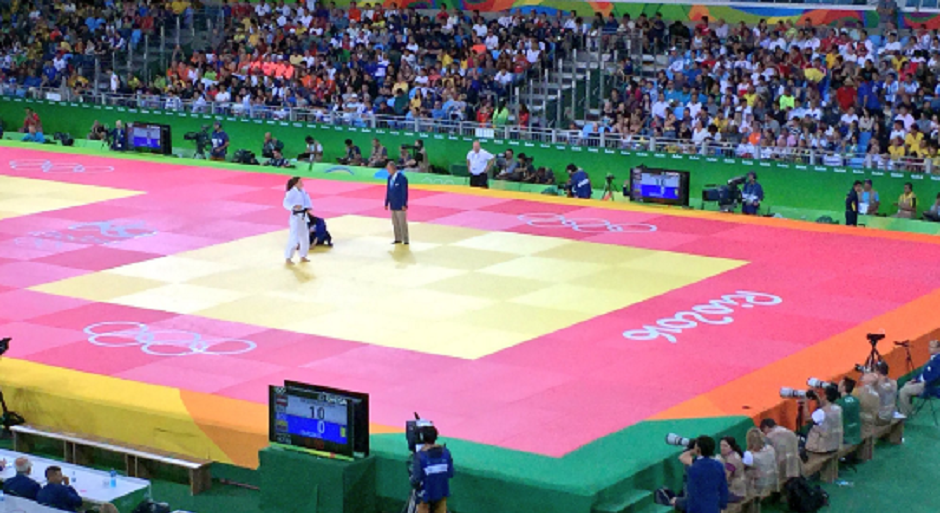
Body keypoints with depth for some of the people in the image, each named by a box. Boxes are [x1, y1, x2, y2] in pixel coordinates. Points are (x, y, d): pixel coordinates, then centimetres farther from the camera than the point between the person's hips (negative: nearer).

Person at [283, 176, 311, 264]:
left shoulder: (303, 191, 8)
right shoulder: (292, 192, -16)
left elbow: (306, 200, 16)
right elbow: (286, 202, -25)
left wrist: (308, 208, -5)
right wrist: (294, 206, -41)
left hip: (303, 216, 9)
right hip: (296, 216, -9)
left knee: (305, 237, 17)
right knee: (294, 238, -11)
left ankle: (303, 256, 31)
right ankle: (288, 258, -3)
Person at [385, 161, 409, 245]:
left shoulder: (401, 177, -14)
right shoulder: (390, 177, 8)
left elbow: (404, 191, -15)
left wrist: (404, 204, -17)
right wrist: (386, 203, 13)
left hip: (400, 205, -7)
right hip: (393, 205, 7)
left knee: (402, 223, -3)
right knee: (395, 223, 11)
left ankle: (405, 240, 3)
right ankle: (398, 239, 18)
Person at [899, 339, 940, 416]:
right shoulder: (932, 358, 13)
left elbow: (935, 376, -28)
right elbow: (923, 371, 19)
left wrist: (925, 383, -23)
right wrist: (915, 379, 9)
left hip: (928, 387, -11)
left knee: (903, 391, -18)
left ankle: (904, 414, -7)